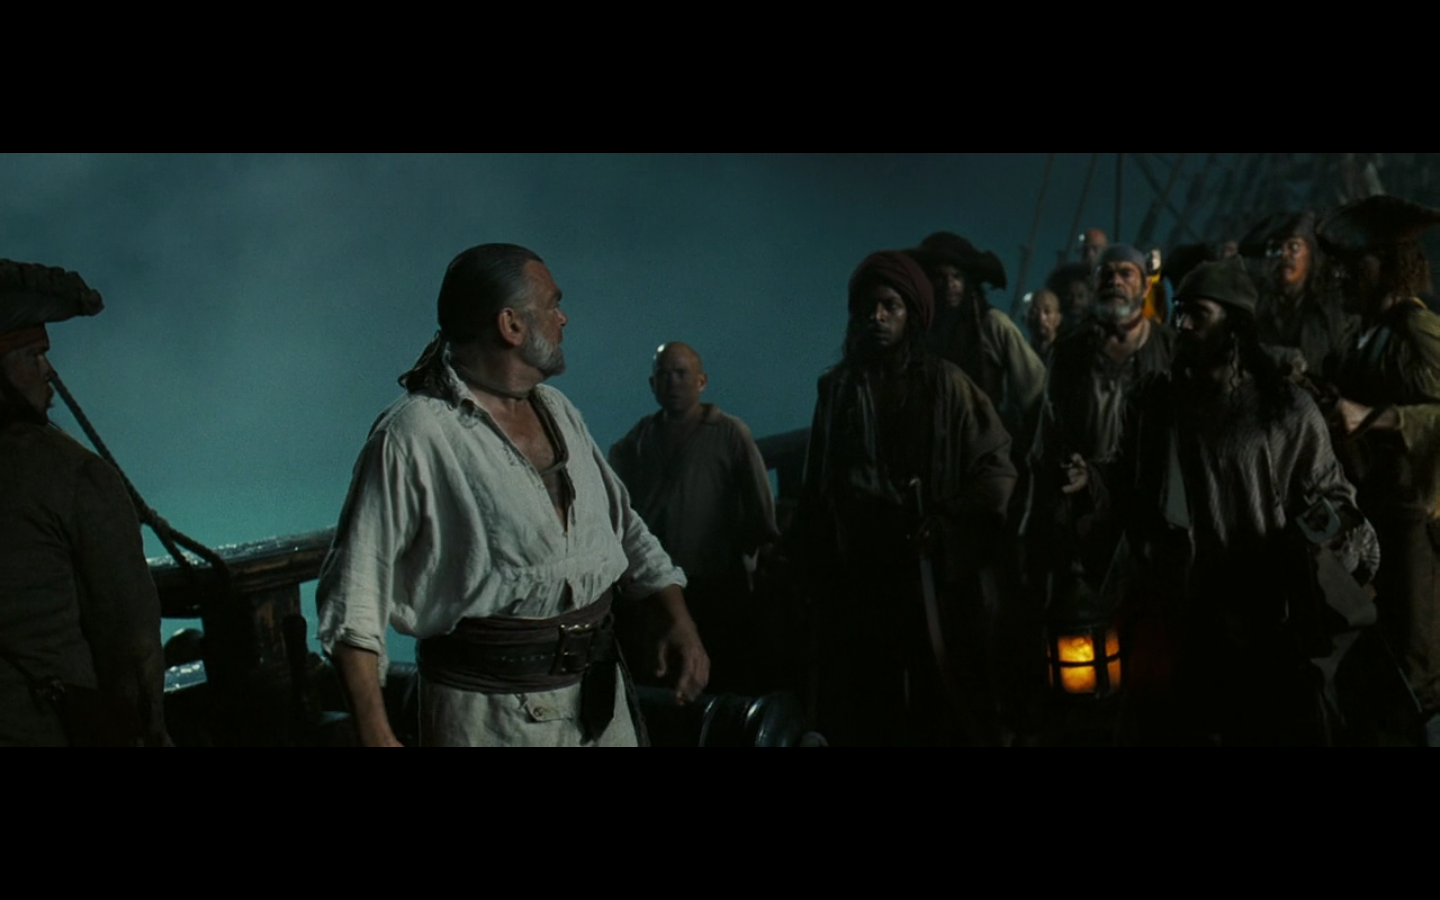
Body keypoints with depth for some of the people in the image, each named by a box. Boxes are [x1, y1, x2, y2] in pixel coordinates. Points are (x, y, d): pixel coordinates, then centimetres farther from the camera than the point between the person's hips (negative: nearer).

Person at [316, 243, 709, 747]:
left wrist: (678, 619, 1)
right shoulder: (413, 435, -12)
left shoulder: (558, 411, 12)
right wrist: (375, 735, -21)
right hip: (490, 710, -7)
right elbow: (355, 594, -14)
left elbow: (624, 526, 17)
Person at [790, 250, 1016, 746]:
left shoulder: (946, 384, 2)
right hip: (855, 576, 2)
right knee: (860, 710, 1)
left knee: (944, 704, -1)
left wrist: (948, 523, -12)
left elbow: (996, 467, -1)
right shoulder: (836, 388, 11)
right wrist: (808, 560, 7)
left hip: (934, 574, -2)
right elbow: (817, 483, 13)